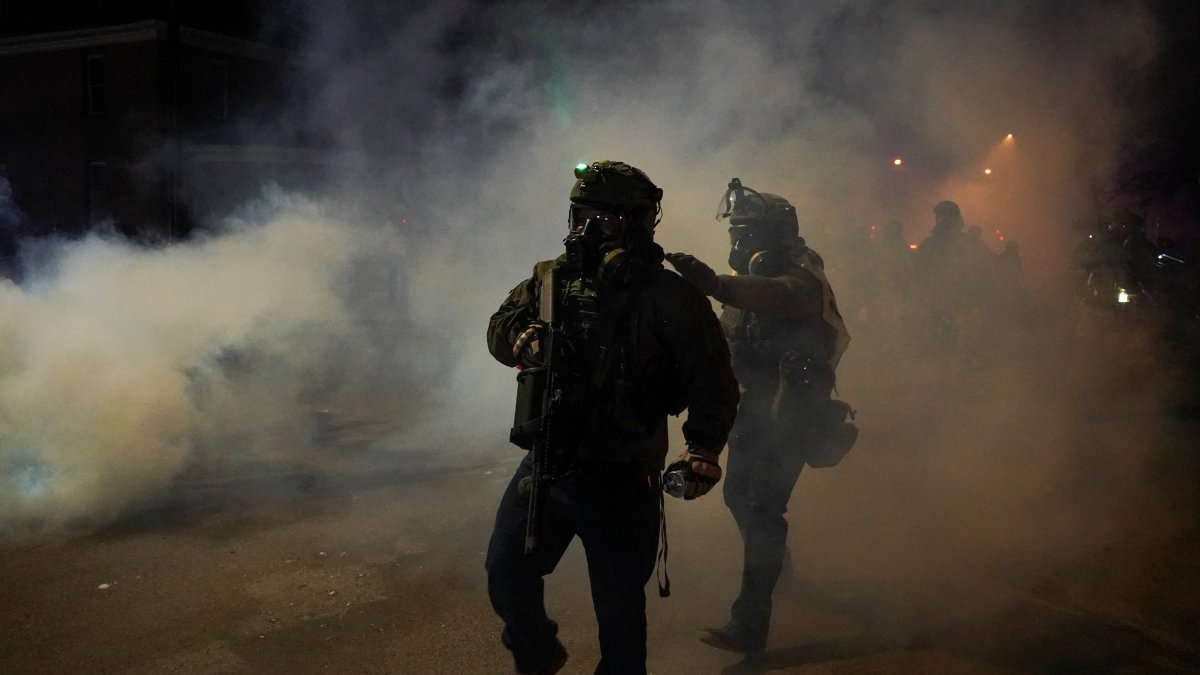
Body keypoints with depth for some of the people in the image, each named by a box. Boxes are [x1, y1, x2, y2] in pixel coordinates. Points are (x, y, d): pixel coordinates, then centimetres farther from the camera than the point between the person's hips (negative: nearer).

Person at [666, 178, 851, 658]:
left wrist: (715, 284, -59)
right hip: (754, 406, 9)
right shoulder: (753, 280, 10)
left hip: (791, 411, -9)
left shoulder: (801, 277, -18)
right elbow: (728, 334, 17)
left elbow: (779, 297, -44)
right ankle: (773, 563, 48)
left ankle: (749, 626, -13)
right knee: (739, 494, 19)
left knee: (761, 507, -14)